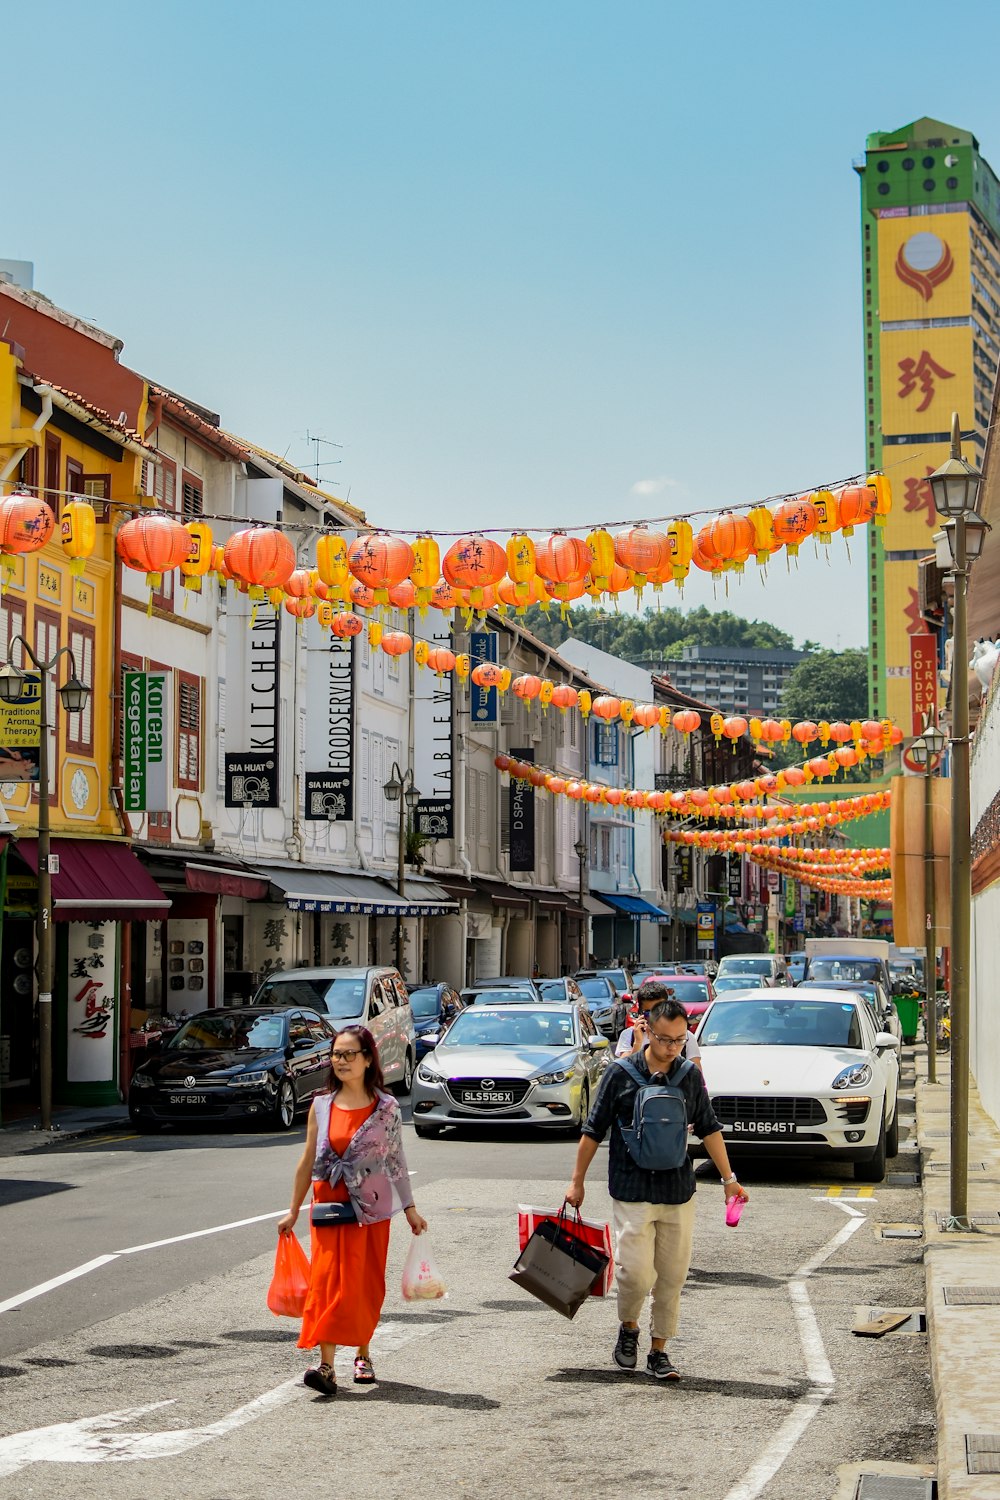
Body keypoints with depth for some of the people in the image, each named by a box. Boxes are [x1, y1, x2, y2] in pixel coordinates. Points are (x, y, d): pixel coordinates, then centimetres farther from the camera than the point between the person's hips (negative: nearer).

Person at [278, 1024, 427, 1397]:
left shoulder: (385, 1108, -1)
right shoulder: (321, 1106, 4)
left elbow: (396, 1161, 5)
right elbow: (308, 1161, 9)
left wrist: (410, 1208, 5)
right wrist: (294, 1211, 10)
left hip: (371, 1208, -1)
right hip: (329, 1206, 1)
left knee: (365, 1284, 6)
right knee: (327, 1282, -8)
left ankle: (363, 1356, 23)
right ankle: (326, 1366, -14)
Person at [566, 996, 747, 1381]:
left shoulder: (690, 1076, 5)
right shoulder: (621, 1074, -5)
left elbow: (709, 1129, 16)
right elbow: (594, 1130, 2)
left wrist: (728, 1179, 15)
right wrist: (577, 1181, 4)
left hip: (678, 1192, 3)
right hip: (632, 1191, -3)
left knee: (672, 1275, 3)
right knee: (636, 1272, -11)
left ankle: (659, 1350, 16)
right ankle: (628, 1328, 17)